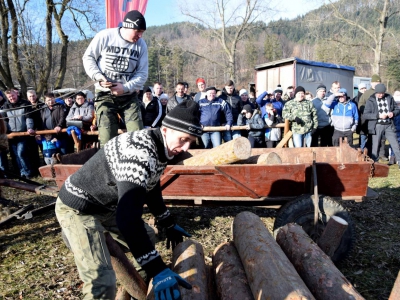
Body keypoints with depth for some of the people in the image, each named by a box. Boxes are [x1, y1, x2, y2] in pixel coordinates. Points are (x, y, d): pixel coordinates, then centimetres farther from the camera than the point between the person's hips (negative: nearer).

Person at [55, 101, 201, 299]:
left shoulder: (159, 148, -3)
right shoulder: (140, 152, -34)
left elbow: (151, 189, 14)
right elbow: (127, 215, -42)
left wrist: (169, 225, 21)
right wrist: (157, 269, -41)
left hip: (107, 205, 10)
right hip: (78, 208, -9)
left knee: (145, 236, 20)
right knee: (102, 281, -20)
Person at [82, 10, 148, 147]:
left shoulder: (141, 45, -1)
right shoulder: (104, 36, -7)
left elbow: (142, 73, -2)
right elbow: (88, 57, 1)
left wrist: (125, 88, -16)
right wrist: (98, 76, -16)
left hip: (129, 96, 2)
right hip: (105, 95, -2)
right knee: (107, 140, -4)